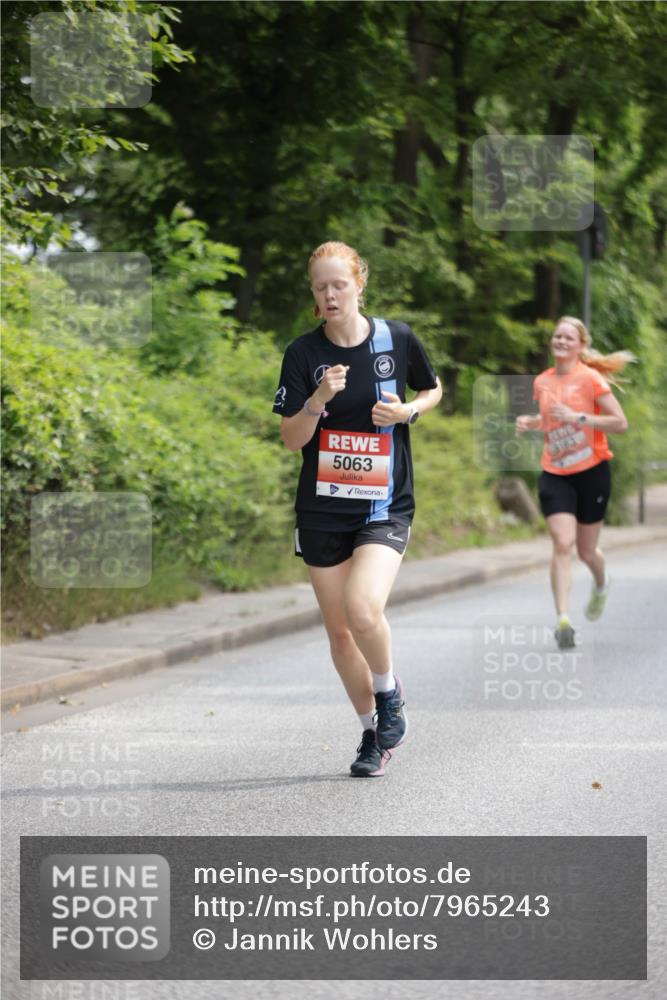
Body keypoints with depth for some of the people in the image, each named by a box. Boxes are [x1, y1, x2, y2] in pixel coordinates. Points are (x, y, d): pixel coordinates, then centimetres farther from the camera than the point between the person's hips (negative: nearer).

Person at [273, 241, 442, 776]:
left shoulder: (397, 338, -3)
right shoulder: (303, 353, -3)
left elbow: (433, 390, 15)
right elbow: (291, 438, -5)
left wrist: (407, 410, -6)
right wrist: (319, 399, -23)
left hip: (385, 506, -2)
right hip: (322, 508, 2)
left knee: (363, 611, -23)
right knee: (338, 629, 7)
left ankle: (390, 692, 7)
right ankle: (374, 731, 26)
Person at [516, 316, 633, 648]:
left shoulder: (590, 378, -9)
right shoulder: (542, 382, 6)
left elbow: (620, 423, -13)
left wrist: (579, 418, -22)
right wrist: (530, 422, 3)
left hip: (592, 472, -3)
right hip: (555, 475, 3)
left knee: (586, 551, 9)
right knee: (563, 543, -16)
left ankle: (601, 585, 45)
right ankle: (563, 619, -17)